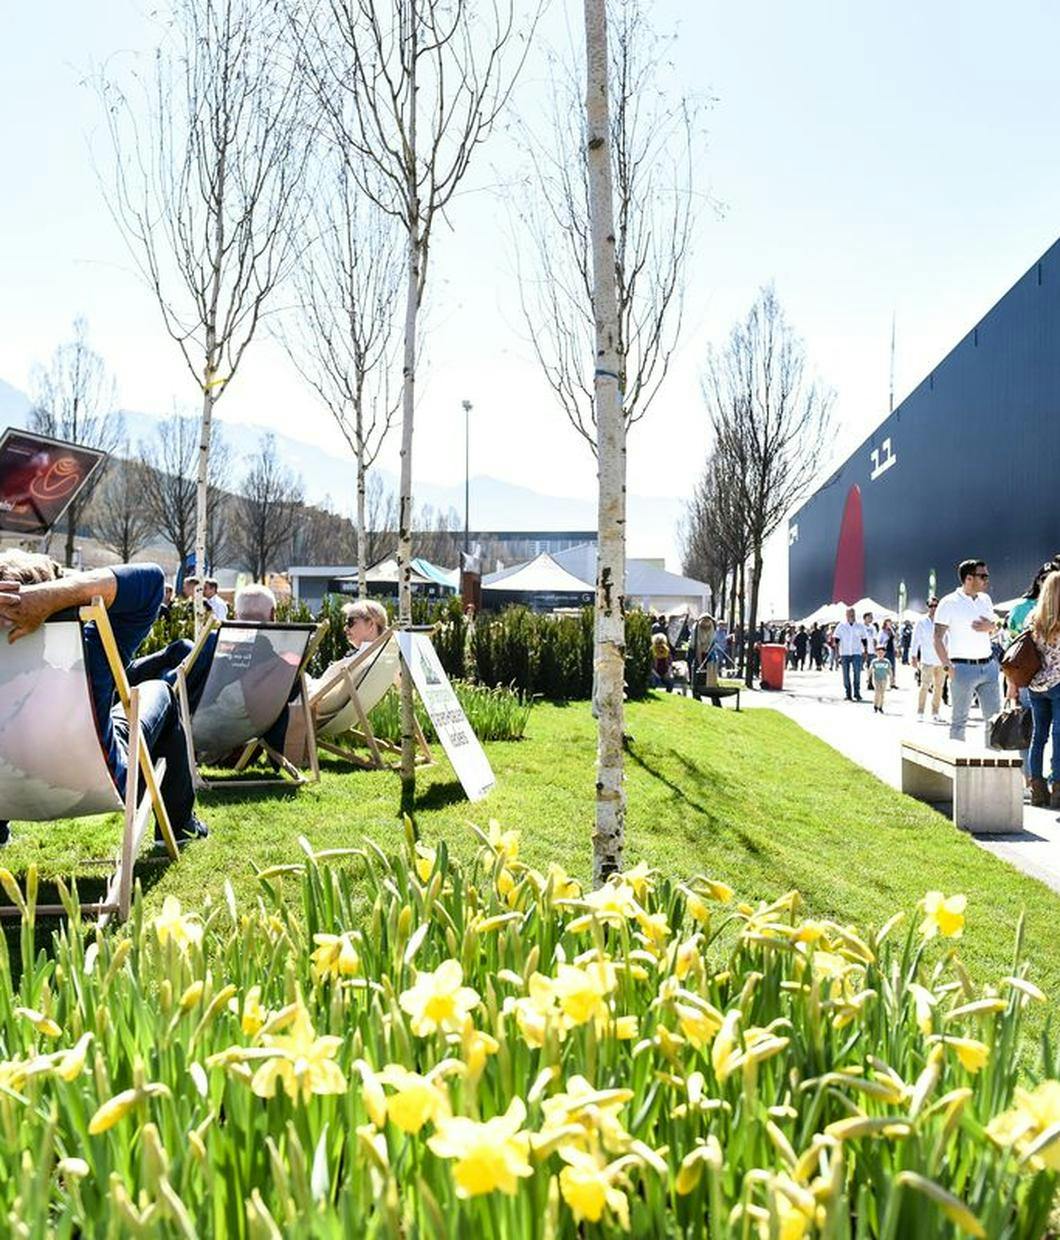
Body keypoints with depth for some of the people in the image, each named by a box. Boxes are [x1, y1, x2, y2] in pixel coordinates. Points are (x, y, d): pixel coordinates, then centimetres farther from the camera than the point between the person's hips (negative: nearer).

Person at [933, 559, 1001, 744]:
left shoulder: (985, 599, 12)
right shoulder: (949, 603, -7)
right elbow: (938, 638, -8)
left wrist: (990, 627, -2)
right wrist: (948, 667, -16)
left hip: (988, 665, 6)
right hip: (964, 667, -6)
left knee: (994, 717, 7)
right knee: (959, 718, 1)